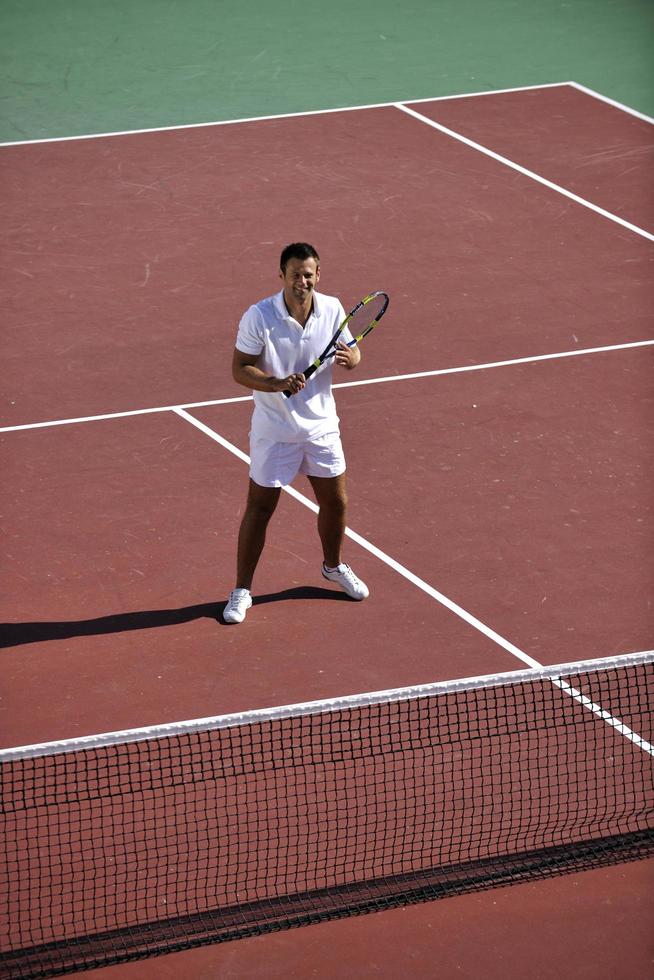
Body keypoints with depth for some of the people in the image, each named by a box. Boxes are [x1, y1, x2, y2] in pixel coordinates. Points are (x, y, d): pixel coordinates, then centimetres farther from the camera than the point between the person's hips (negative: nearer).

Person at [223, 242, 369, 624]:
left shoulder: (332, 309, -7)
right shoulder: (259, 317, -20)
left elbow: (352, 352, 4)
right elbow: (240, 369, -17)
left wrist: (350, 357, -21)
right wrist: (278, 383, -33)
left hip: (321, 425, 4)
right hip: (274, 430, -4)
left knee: (335, 501, 16)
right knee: (260, 507, 2)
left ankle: (334, 565, 43)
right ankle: (242, 590, 14)